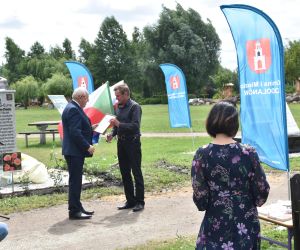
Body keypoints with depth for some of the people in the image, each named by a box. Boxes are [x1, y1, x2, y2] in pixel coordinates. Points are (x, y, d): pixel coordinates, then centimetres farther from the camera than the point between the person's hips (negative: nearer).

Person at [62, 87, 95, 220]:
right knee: (75, 181, -5)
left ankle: (77, 208, 24)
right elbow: (75, 132, -23)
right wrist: (87, 146, -19)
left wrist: (90, 129, 13)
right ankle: (74, 211, 1)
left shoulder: (73, 108, 16)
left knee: (76, 181, 15)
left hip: (76, 151, 11)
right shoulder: (73, 109, -17)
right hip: (74, 151, -11)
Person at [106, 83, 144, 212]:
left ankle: (139, 201, 5)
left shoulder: (134, 107, -11)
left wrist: (119, 124, -24)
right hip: (121, 142, 8)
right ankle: (130, 200, 21)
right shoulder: (118, 107, 11)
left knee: (136, 172, -2)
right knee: (125, 173, 11)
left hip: (132, 142, -8)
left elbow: (135, 126, -20)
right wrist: (112, 134, 1)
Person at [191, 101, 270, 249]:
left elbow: (199, 196, -9)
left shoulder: (202, 155, -12)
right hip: (246, 224, 1)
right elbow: (262, 191, -3)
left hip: (216, 224, -1)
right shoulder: (248, 153, -10)